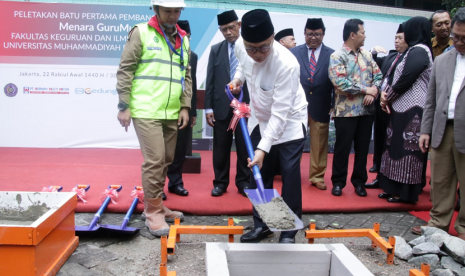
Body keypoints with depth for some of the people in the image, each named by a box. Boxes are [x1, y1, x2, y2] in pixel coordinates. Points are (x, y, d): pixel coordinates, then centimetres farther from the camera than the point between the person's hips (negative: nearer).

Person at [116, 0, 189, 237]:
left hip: (171, 114, 6)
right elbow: (125, 70, -5)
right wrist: (124, 105, -9)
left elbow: (186, 76, 17)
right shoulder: (141, 33, -2)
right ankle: (154, 212, 5)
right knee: (154, 161, -9)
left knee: (165, 161, 12)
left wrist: (185, 106, 8)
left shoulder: (183, 40, 14)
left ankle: (153, 205, 27)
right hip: (146, 112, -6)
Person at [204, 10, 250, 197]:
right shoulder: (216, 50, 9)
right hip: (222, 106, 2)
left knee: (244, 147, 6)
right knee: (221, 147, 8)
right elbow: (210, 81, 6)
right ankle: (220, 182, 21)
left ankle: (243, 183, 19)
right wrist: (208, 107, 1)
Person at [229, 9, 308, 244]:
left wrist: (263, 148, -38)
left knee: (290, 175, -7)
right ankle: (261, 225, 20)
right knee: (259, 172, 7)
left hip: (289, 120, -5)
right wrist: (238, 77, -4)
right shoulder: (240, 47, -16)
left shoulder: (287, 64, -34)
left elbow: (280, 113, -33)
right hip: (260, 119, 6)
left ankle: (288, 230, 8)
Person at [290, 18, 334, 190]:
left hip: (321, 107, 0)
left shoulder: (332, 55, 2)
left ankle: (317, 177, 22)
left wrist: (334, 105, -2)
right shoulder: (294, 53, 3)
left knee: (319, 144, 8)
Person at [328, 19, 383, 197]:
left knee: (363, 148, 11)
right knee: (342, 148, 3)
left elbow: (378, 76, 8)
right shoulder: (337, 56, -6)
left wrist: (373, 92, -12)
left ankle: (359, 182, 24)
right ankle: (338, 182, 17)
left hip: (366, 110, 5)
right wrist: (365, 89, -13)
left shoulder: (367, 55, 12)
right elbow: (340, 82, -18)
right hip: (346, 111, -5)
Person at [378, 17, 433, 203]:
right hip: (403, 108, 10)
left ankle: (406, 193, 6)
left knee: (406, 150, -3)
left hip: (411, 110, -10)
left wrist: (388, 98, -7)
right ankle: (395, 189, 21)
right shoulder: (413, 51, 18)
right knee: (398, 148, 12)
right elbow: (395, 76, 15)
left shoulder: (419, 51, -12)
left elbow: (407, 78, -19)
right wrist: (386, 93, -2)